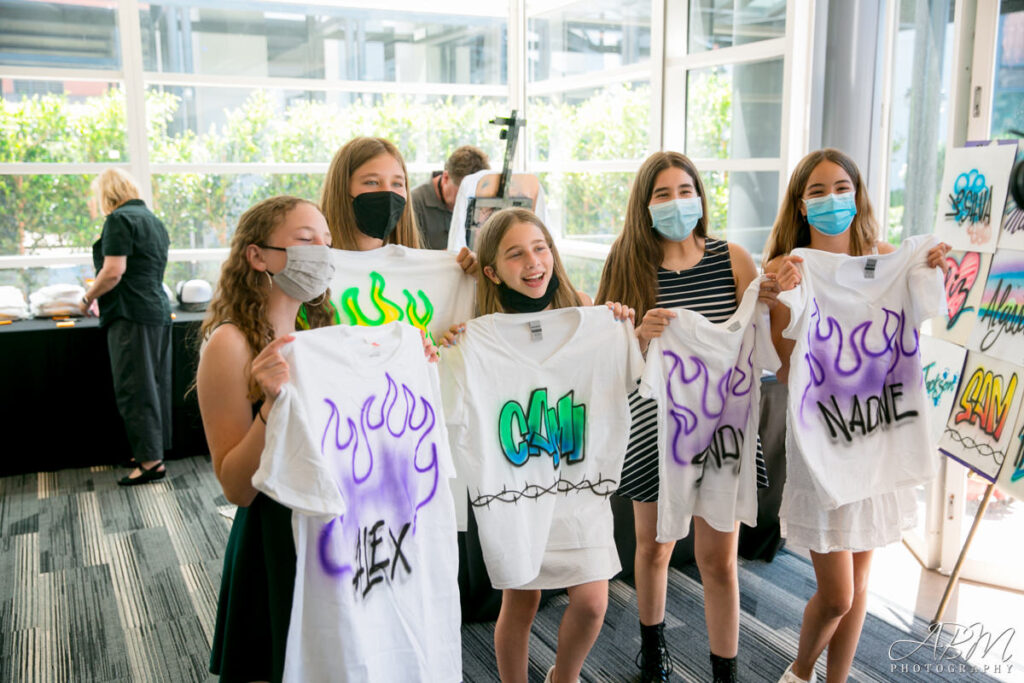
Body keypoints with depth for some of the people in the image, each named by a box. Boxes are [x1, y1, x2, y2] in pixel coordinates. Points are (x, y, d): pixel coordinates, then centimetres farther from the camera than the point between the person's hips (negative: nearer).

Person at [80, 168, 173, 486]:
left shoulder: (119, 220, -9)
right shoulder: (154, 220, 19)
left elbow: (113, 272, -18)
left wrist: (88, 299, -3)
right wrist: (101, 298, 29)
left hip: (132, 315, -9)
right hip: (159, 310, 9)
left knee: (134, 389, -6)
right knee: (154, 385, 12)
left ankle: (150, 460, -6)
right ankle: (155, 450, 18)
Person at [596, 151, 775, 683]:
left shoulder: (732, 260, -2)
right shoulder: (628, 264, -3)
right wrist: (643, 335, -25)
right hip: (653, 424, 1)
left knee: (719, 558, 3)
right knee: (654, 547, 18)